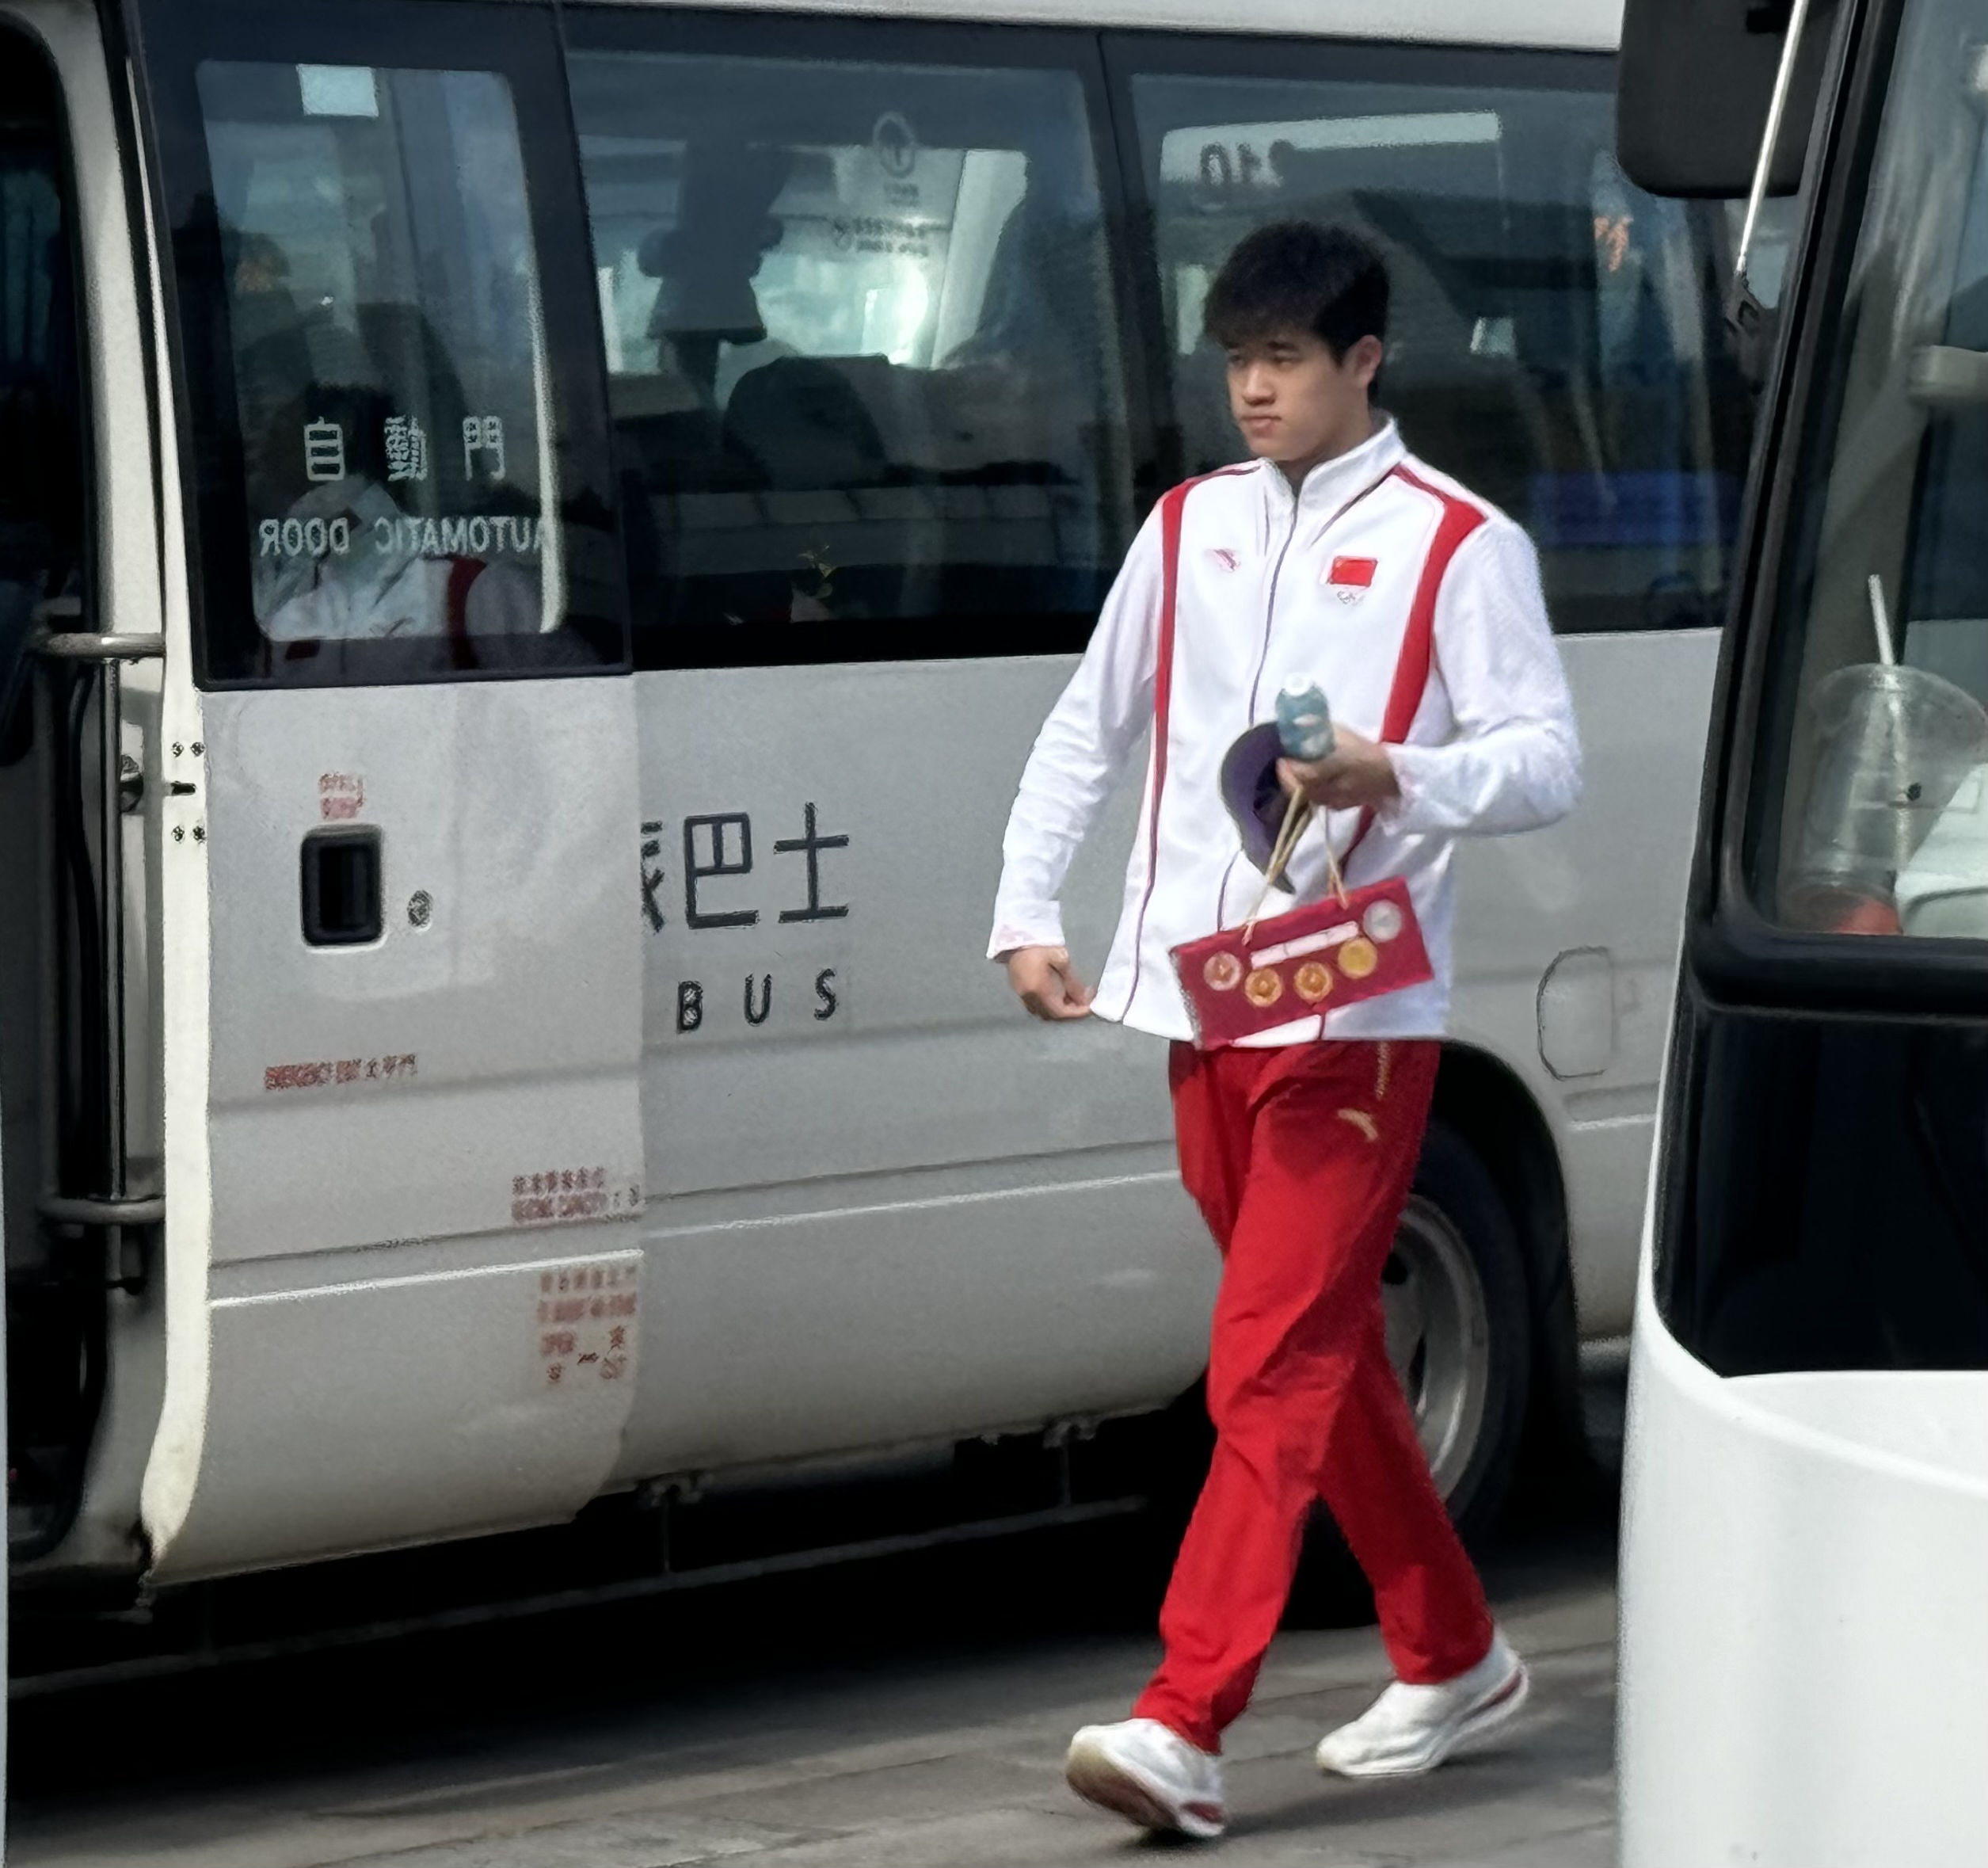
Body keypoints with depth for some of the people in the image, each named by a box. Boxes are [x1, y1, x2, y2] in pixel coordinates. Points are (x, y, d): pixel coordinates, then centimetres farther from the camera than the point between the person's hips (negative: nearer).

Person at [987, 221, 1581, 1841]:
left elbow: (1547, 764, -6)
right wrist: (1028, 910, 11)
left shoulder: (1456, 544, -3)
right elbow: (1089, 730, 20)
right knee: (1324, 1354, 15)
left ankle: (1185, 1732, -18)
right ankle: (1455, 1661, 29)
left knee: (1274, 1370, -12)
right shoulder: (1191, 529, 13)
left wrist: (1393, 778, -23)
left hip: (1353, 1012, -6)